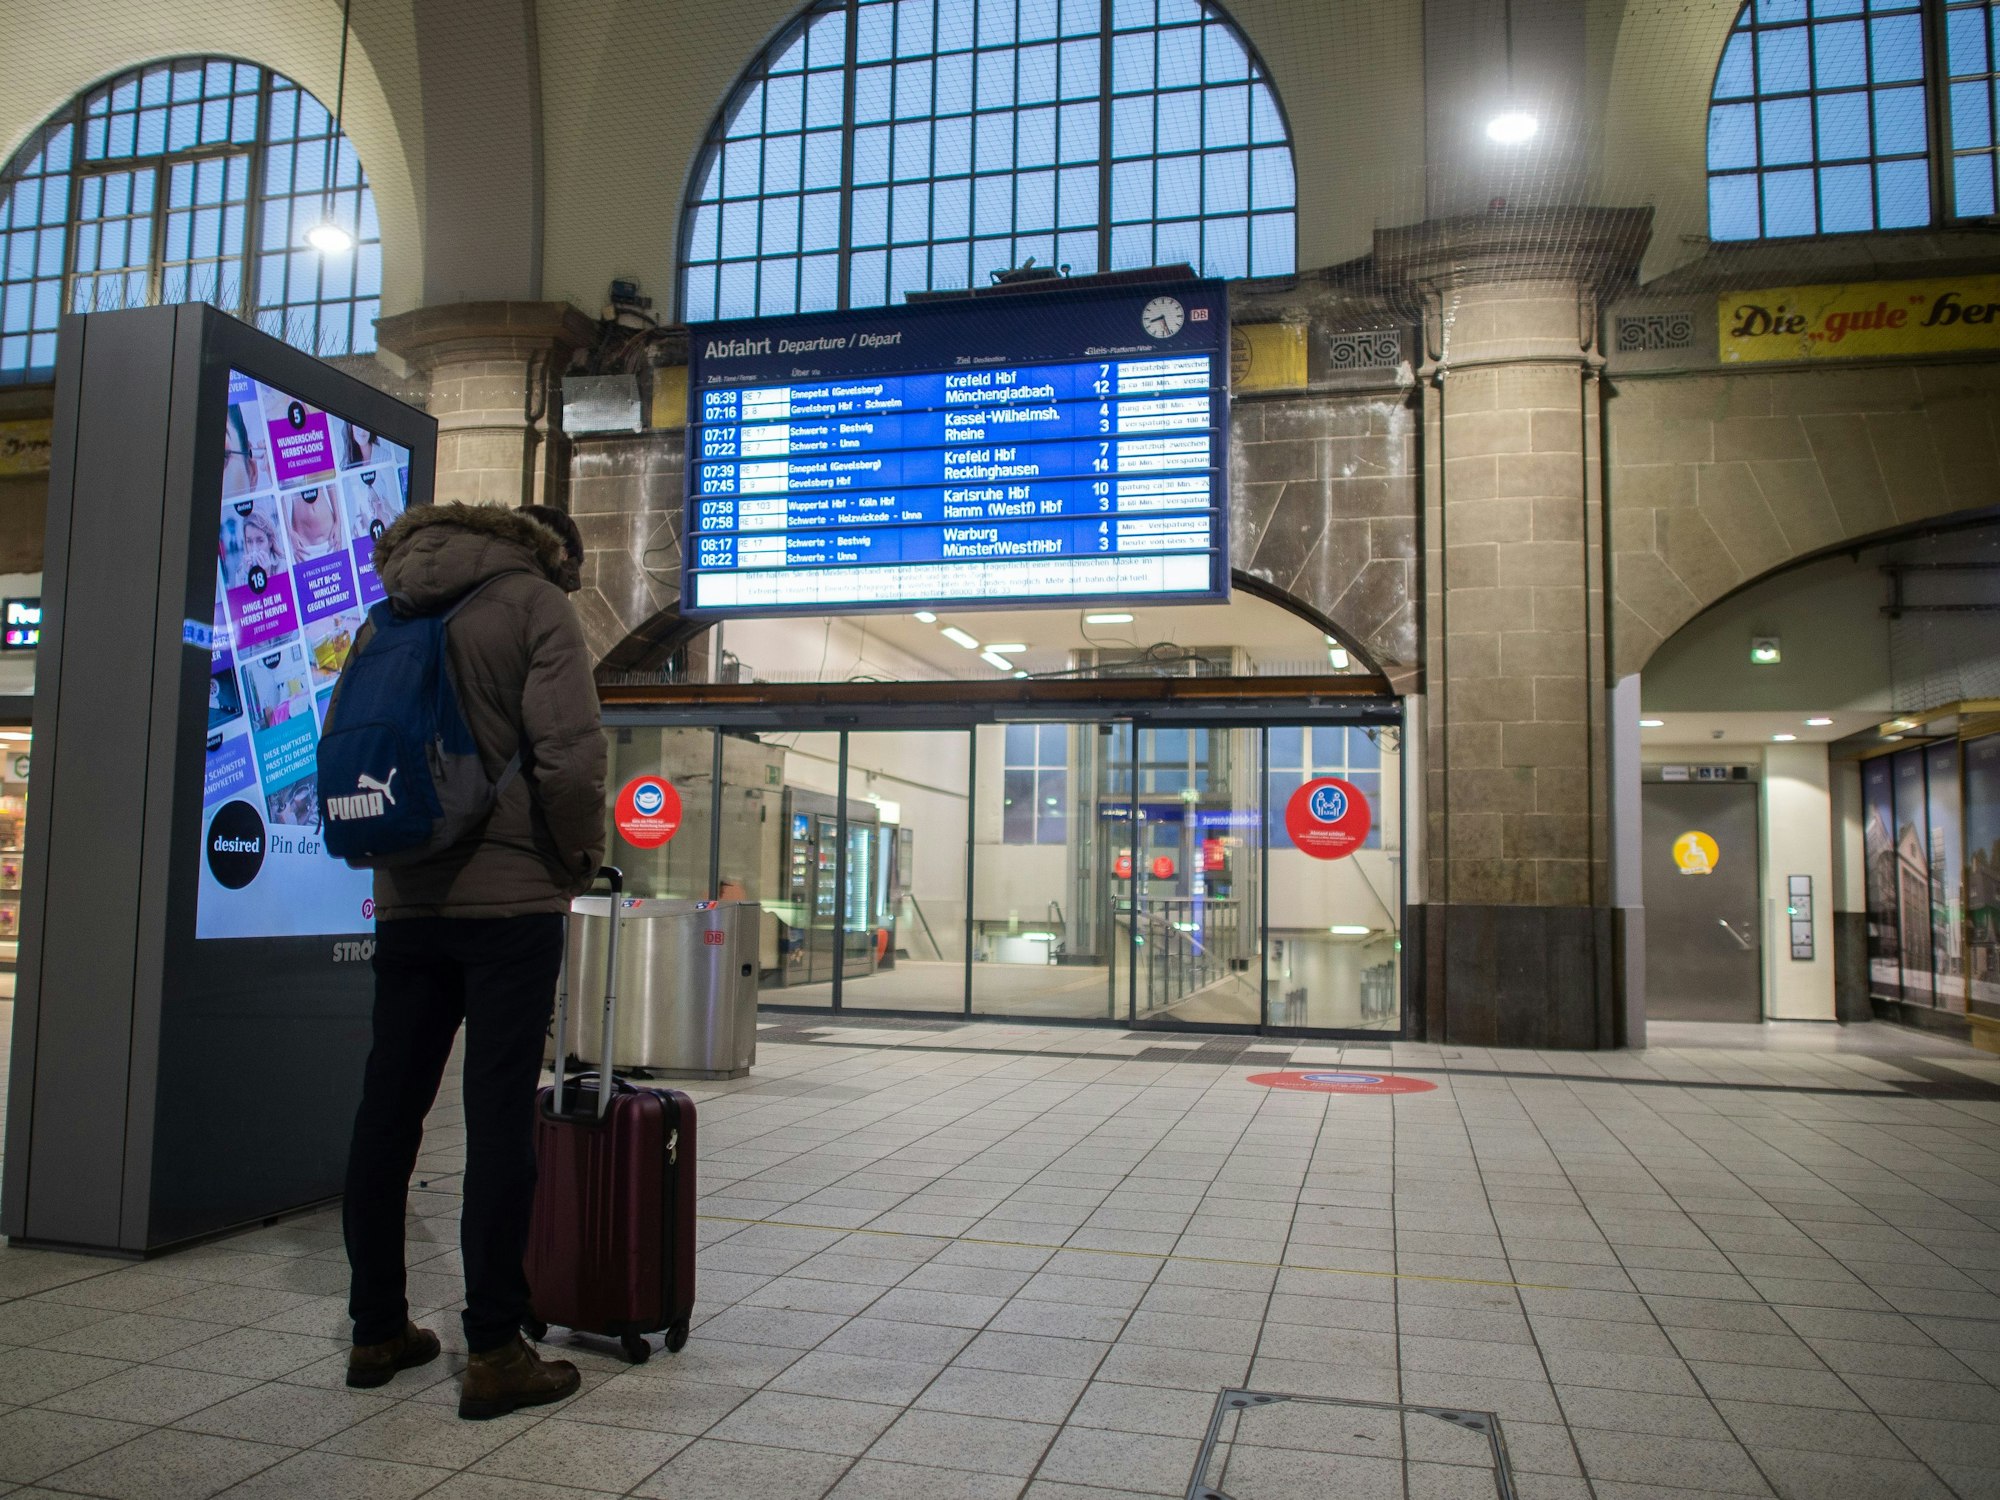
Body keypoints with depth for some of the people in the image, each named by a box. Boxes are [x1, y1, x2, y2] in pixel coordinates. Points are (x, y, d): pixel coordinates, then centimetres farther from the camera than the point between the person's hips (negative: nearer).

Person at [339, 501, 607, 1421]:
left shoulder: (390, 613, 16)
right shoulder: (536, 604, -4)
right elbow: (569, 756, -16)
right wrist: (579, 860, -2)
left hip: (407, 898, 6)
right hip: (509, 896, -6)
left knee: (388, 1110, 11)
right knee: (498, 1117, -4)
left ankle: (378, 1330, 22)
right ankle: (494, 1352, 0)